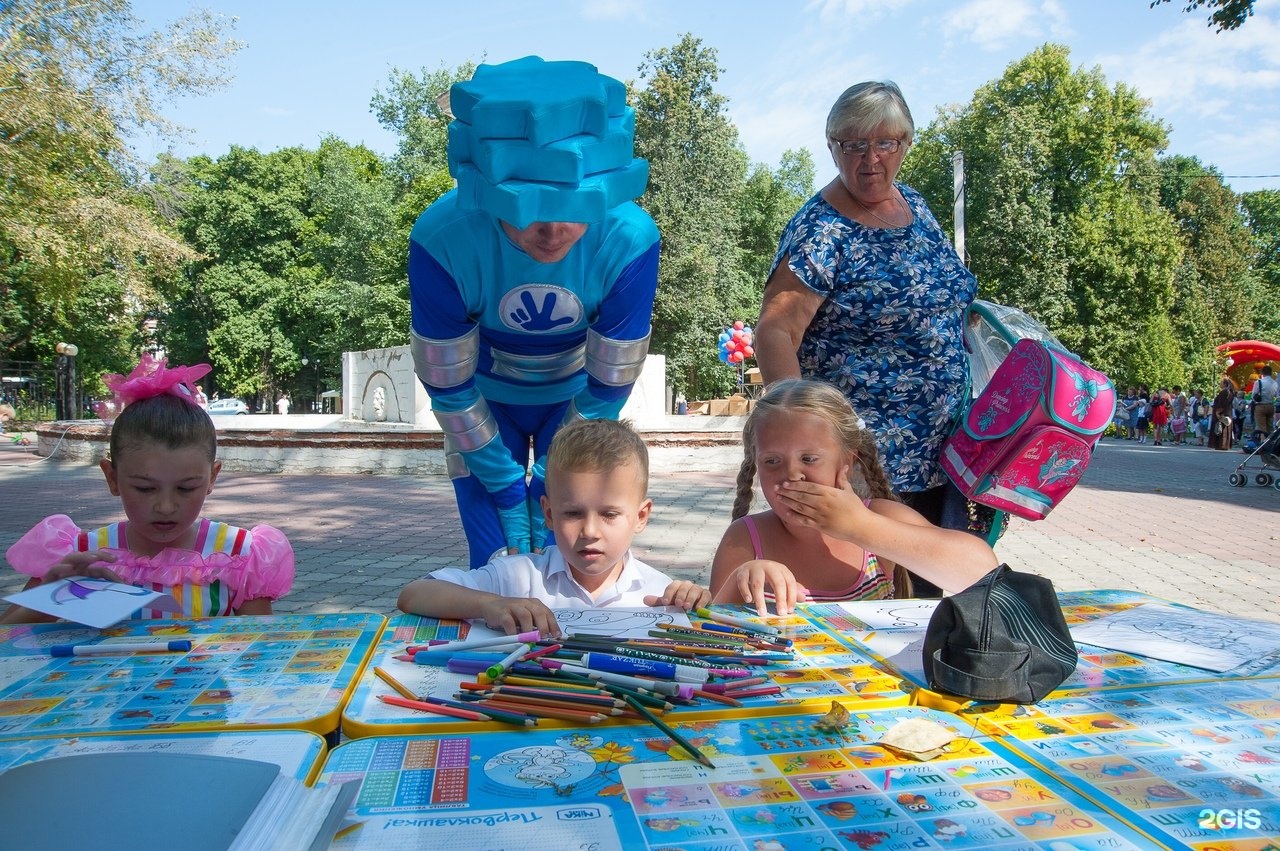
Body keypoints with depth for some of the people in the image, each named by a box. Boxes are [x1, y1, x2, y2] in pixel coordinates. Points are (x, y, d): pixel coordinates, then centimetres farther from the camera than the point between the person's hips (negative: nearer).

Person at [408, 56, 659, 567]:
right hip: (484, 398, 0)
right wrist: (508, 495, -15)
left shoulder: (629, 240, -31)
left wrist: (553, 490, -14)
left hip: (574, 397, 1)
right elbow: (449, 388, -19)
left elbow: (607, 388, -18)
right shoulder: (441, 239, -31)